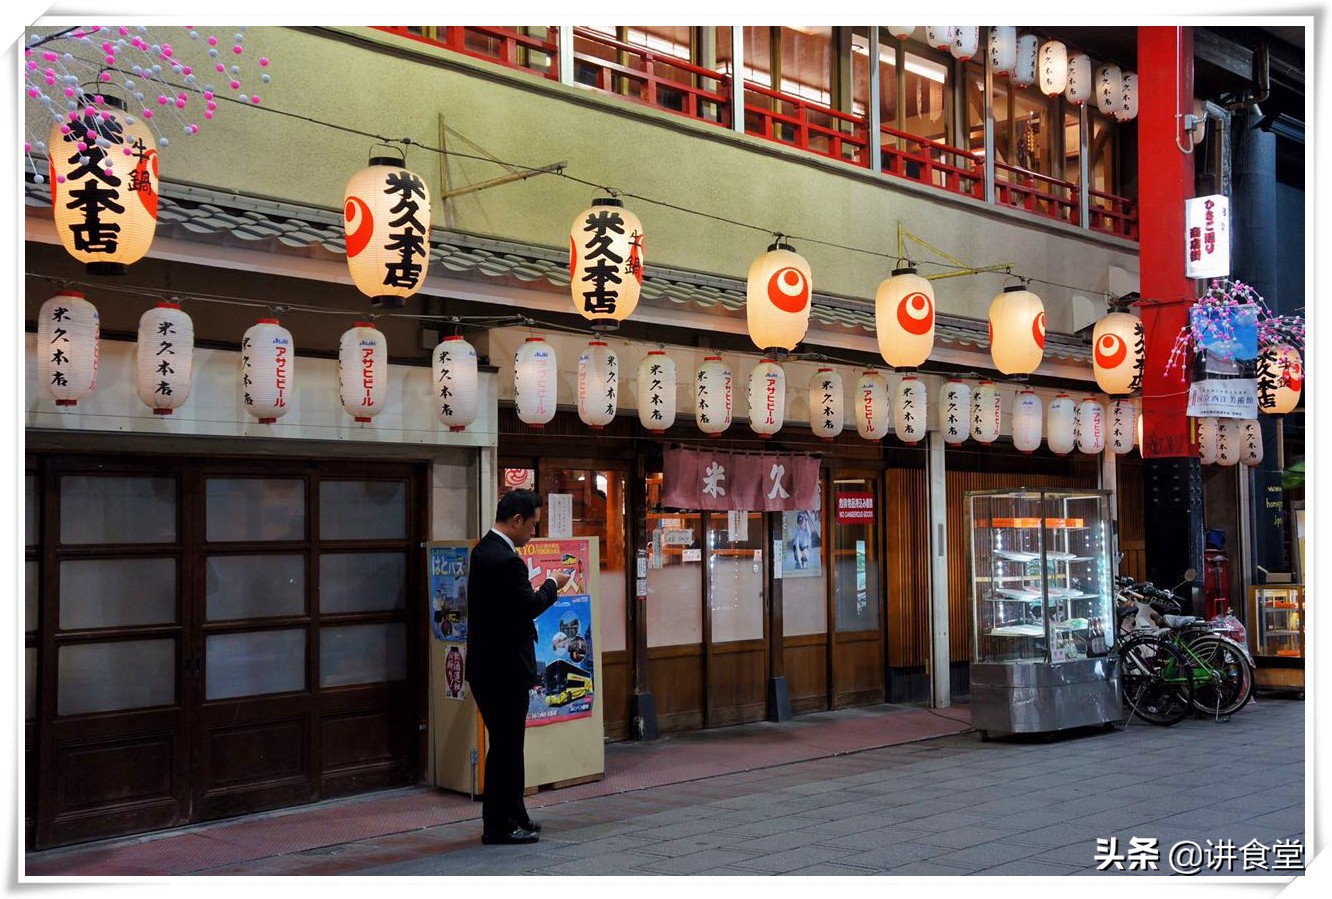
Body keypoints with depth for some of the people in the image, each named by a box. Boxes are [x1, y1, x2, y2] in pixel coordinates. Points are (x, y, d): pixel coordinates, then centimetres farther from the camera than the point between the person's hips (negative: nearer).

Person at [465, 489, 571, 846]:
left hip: (488, 665, 10)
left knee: (506, 744, 17)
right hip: (505, 668, -10)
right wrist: (553, 584, -1)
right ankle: (498, 825, 7)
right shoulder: (506, 561, -21)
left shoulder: (484, 549, 10)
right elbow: (530, 606, -17)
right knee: (506, 746, -1)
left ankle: (512, 815, 26)